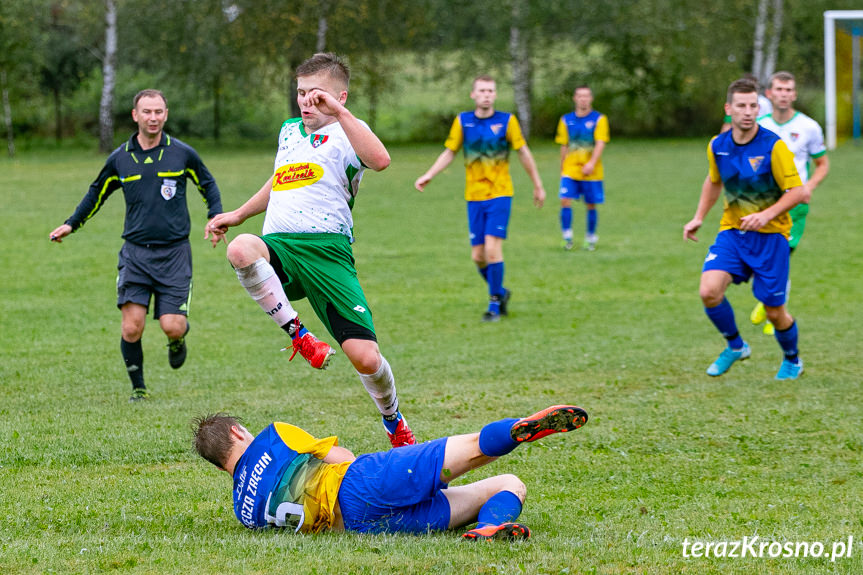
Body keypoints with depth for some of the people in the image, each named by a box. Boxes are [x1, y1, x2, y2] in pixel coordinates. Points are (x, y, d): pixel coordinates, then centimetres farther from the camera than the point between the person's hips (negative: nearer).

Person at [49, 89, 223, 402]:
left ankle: (178, 339, 28)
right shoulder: (119, 159, 4)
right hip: (135, 252, 1)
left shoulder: (182, 153, 0)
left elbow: (208, 185, 16)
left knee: (172, 327, -10)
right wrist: (71, 224, 18)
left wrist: (216, 218, 2)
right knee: (132, 328, -10)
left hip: (174, 252, -1)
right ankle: (138, 388, 10)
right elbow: (97, 193, 22)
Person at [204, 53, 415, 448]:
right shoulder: (289, 132, 23)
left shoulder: (344, 134, 2)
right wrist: (238, 215, 43)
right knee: (241, 249, -36)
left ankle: (394, 422, 21)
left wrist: (338, 112, -23)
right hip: (278, 247, 5)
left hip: (326, 248, -4)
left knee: (364, 357, -12)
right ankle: (298, 335, -18)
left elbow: (379, 160, -23)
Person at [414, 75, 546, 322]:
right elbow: (449, 152, 7)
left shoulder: (507, 121, -3)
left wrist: (537, 185, 9)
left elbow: (523, 153, 5)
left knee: (492, 248, -15)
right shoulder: (463, 121, 2)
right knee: (478, 255, 2)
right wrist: (428, 176, -6)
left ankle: (494, 304, -3)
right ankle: (500, 292, 28)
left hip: (500, 193, -3)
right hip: (474, 197, 3)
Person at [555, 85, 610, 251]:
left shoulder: (599, 119, -2)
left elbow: (600, 143, -12)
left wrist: (591, 163, -25)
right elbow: (564, 146, 13)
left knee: (591, 205, 4)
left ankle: (590, 239, 20)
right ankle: (567, 237, -4)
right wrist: (562, 169, 14)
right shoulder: (566, 120, 7)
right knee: (565, 200, -13)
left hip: (591, 172, -2)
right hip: (570, 169, 2)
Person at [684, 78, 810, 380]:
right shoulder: (717, 146, -1)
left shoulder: (773, 146, -16)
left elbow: (798, 192, -14)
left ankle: (792, 360, 32)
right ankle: (735, 346, 8)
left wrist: (767, 215, -25)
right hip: (732, 231, 3)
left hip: (770, 235, -3)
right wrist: (699, 217, 16)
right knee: (709, 291, -19)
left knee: (774, 311, 1)